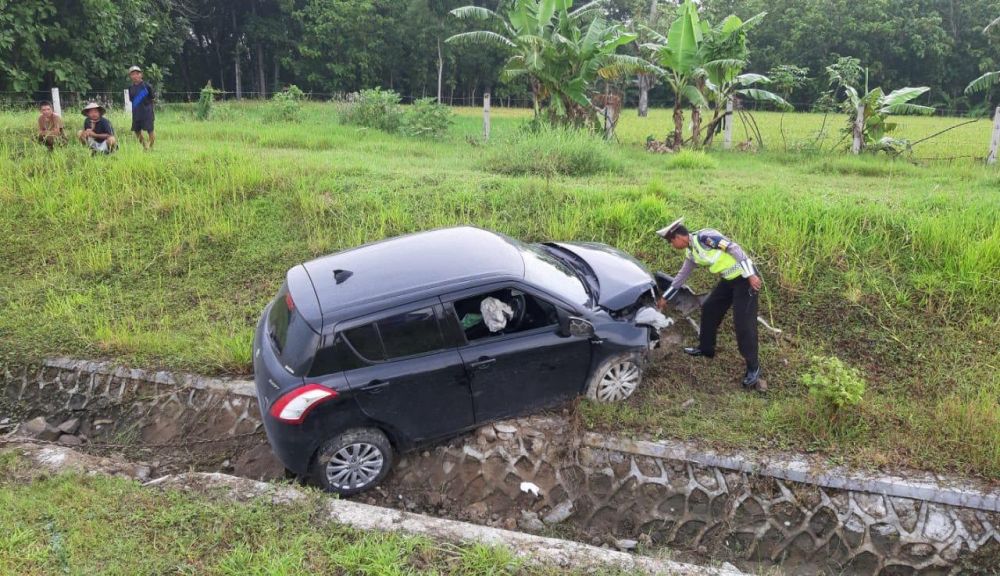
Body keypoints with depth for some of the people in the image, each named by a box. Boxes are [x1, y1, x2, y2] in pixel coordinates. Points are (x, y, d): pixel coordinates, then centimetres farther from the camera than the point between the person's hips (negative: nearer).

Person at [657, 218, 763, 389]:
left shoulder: (704, 237, -21)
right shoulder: (691, 252, 7)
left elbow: (734, 248, -23)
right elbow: (682, 276, 20)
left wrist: (750, 275, -27)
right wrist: (665, 297, 26)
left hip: (745, 277, -9)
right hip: (729, 279, 9)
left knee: (743, 322, -10)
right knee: (709, 309, 15)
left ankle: (753, 367, 0)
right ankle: (706, 348, 32)